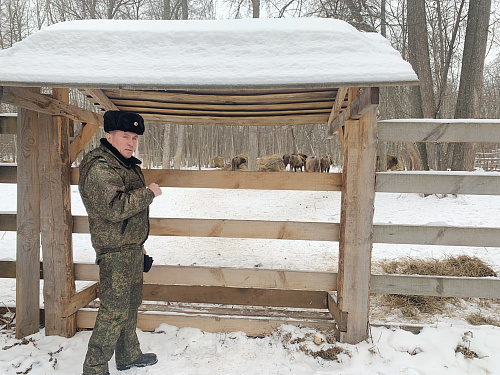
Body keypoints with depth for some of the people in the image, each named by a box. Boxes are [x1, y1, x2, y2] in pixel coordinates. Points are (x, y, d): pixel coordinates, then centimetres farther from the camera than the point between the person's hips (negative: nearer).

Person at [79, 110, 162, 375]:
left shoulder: (128, 165, 14)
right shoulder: (98, 169, -17)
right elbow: (114, 208, -29)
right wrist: (148, 193, -18)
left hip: (132, 247, 10)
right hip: (114, 251, -10)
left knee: (131, 304, 19)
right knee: (114, 310, -3)